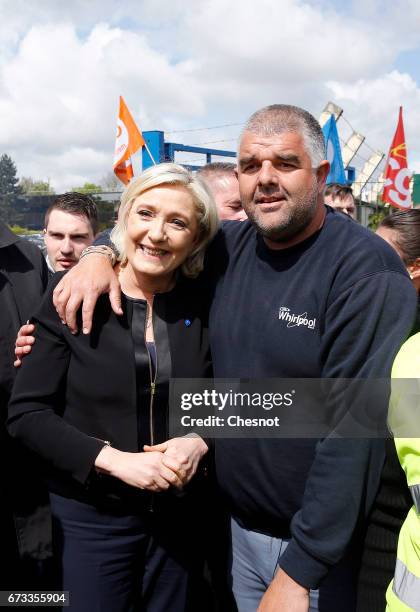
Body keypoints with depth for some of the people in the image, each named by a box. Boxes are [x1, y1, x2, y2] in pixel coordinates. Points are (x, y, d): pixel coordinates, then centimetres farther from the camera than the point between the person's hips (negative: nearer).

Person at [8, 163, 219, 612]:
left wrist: (199, 442, -14)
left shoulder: (203, 305, -4)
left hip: (181, 512, 3)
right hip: (91, 513, -2)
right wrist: (114, 459, -20)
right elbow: (26, 413, -11)